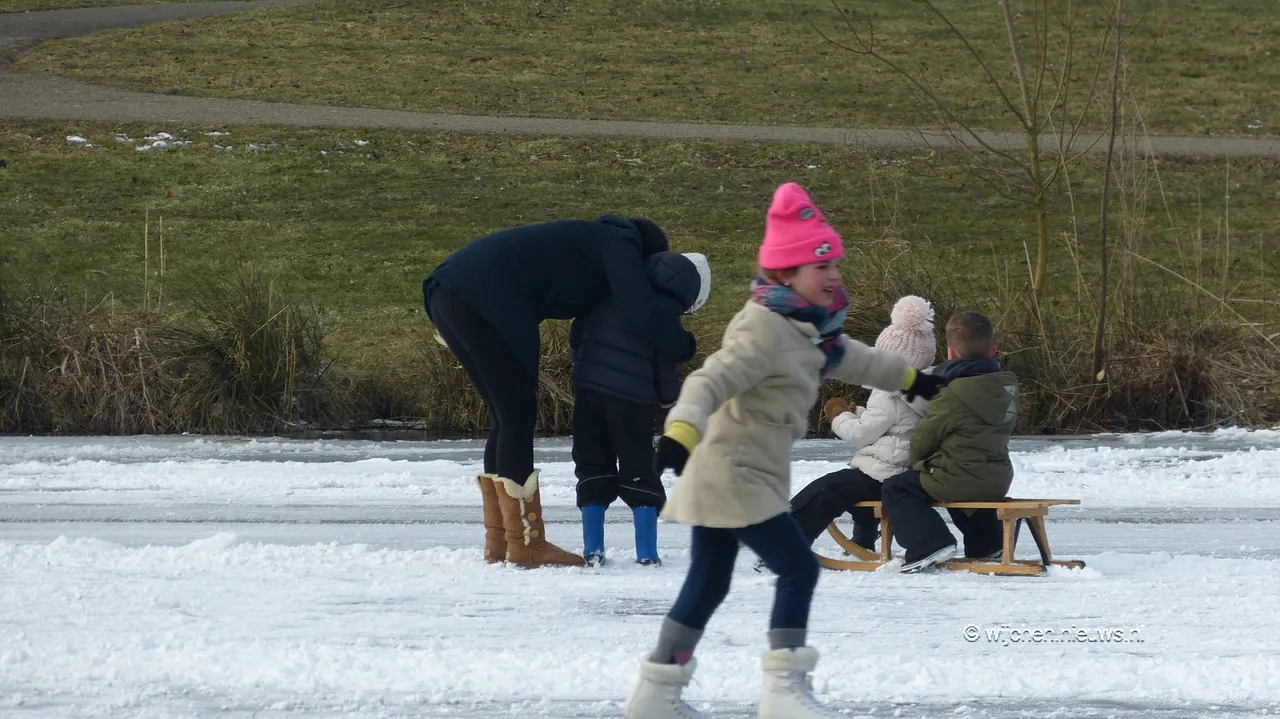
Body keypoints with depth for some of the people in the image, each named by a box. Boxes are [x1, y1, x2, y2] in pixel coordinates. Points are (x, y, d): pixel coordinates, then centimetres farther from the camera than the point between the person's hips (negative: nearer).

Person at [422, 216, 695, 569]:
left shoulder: (588, 238, 32)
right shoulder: (621, 245, 5)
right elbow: (643, 311, -8)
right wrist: (680, 345, 8)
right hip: (482, 298, -9)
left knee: (506, 418, 15)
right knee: (519, 417, -3)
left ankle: (499, 541, 18)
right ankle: (526, 546, -1)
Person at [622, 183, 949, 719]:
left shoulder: (808, 327, 10)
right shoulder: (765, 331, -21)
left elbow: (847, 359, 31)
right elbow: (711, 382, -34)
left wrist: (909, 378, 46)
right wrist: (681, 432, -52)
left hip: (721, 475, 10)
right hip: (737, 477, -10)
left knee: (708, 580, 14)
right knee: (797, 569, -8)